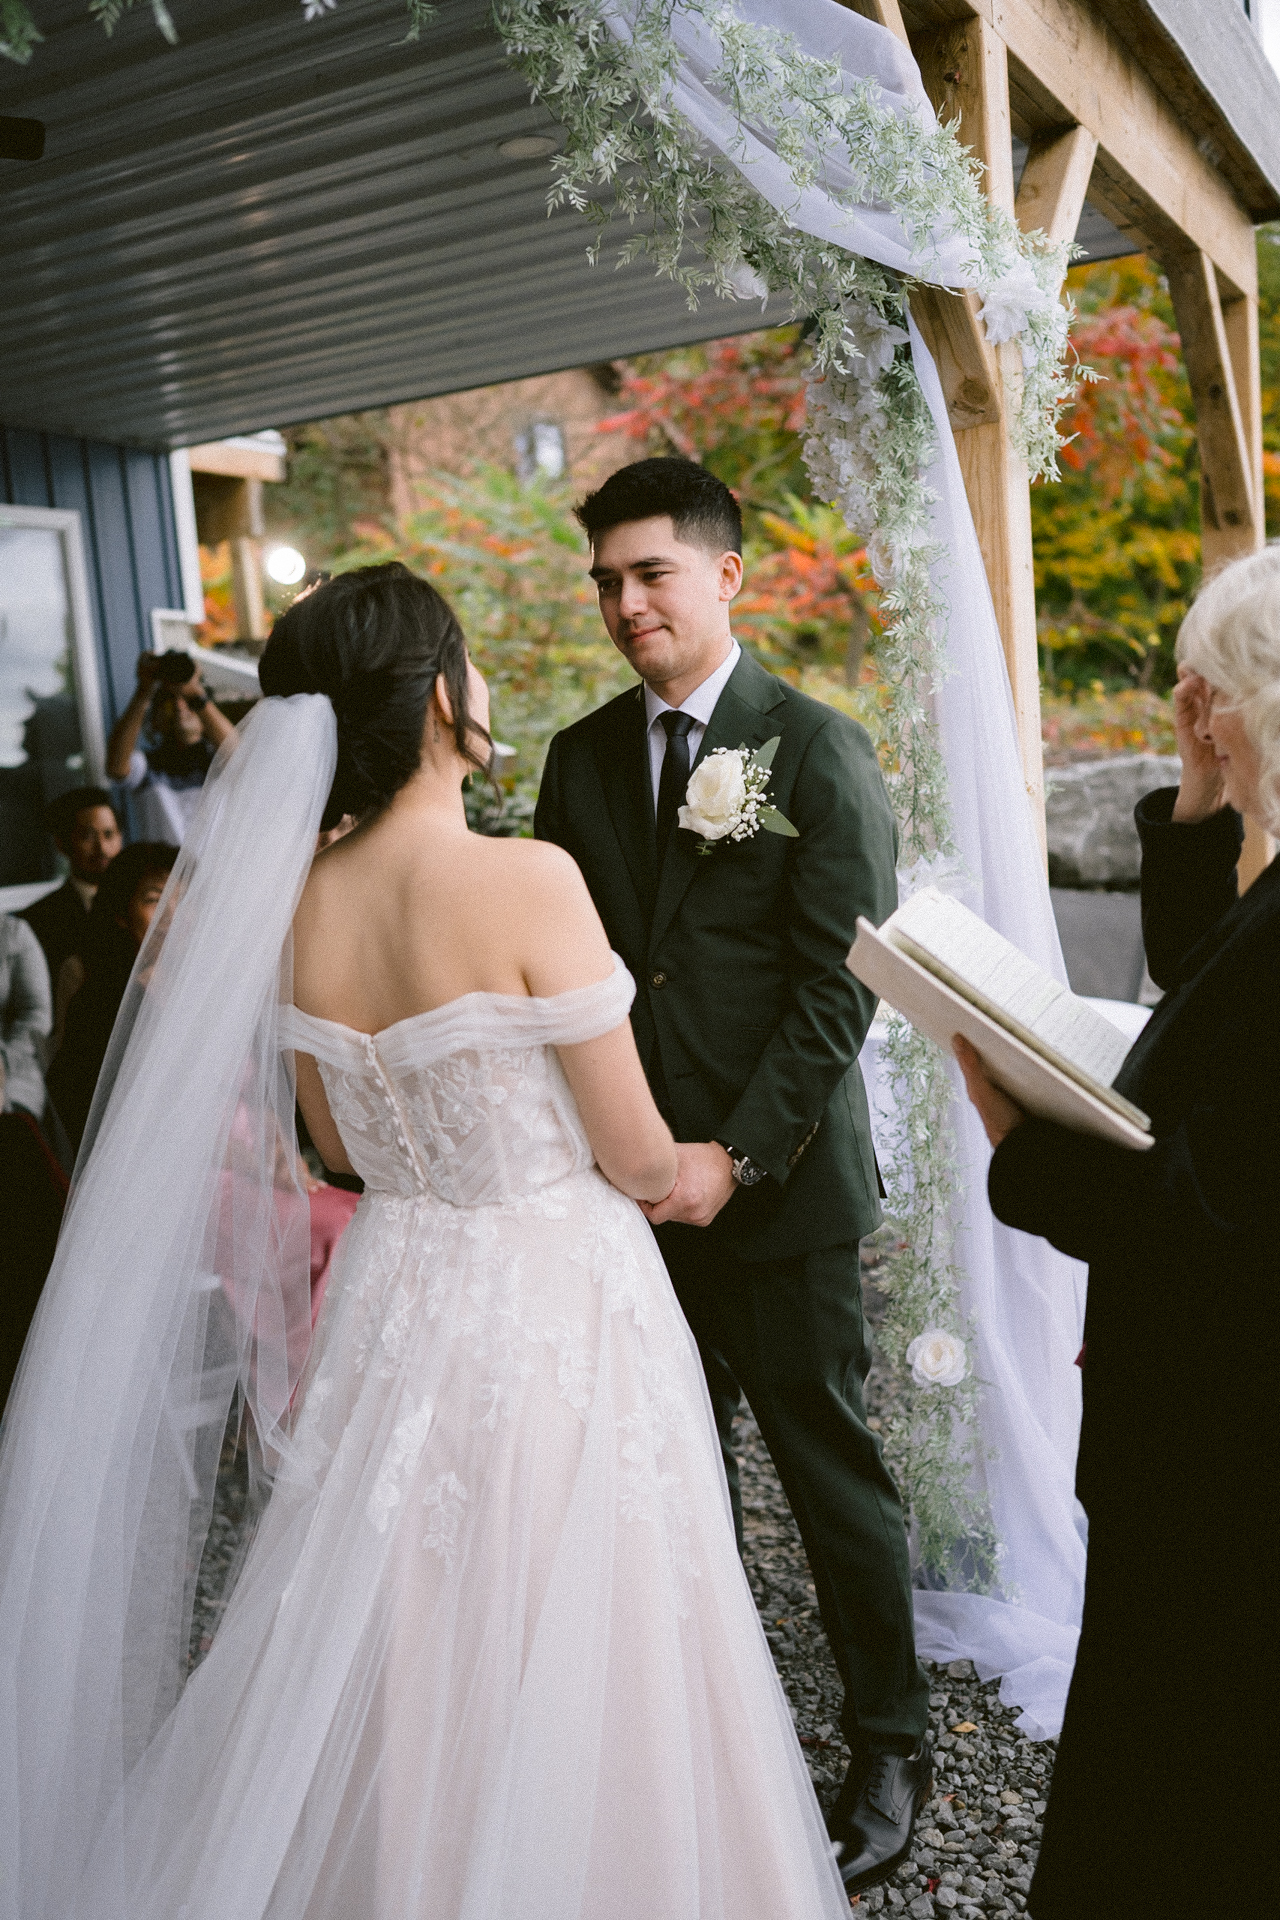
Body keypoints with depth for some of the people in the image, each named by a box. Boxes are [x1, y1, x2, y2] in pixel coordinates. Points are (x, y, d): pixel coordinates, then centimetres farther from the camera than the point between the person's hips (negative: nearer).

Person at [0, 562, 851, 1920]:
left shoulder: (293, 902, -3)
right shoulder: (526, 879, -21)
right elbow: (636, 1157, -15)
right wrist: (687, 1172, 7)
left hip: (396, 1302, 6)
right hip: (558, 1308, -6)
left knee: (413, 1664, 24)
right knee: (568, 1678, 14)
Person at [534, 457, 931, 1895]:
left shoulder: (821, 751, -7)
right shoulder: (580, 757, 8)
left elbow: (839, 985, -11)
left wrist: (738, 1156, -16)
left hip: (779, 1185, -4)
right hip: (636, 1183, 5)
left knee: (831, 1467, 8)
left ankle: (890, 1745, 29)